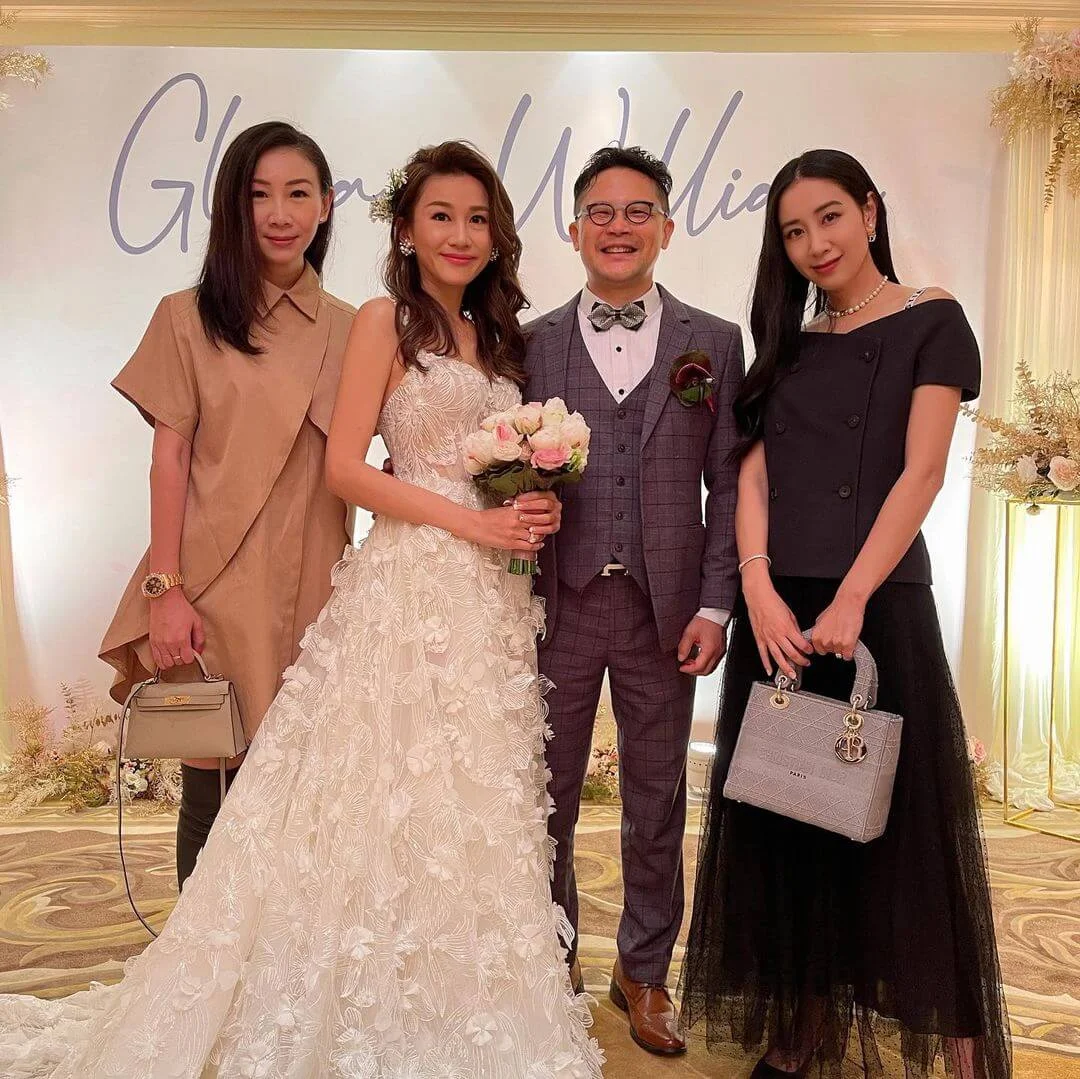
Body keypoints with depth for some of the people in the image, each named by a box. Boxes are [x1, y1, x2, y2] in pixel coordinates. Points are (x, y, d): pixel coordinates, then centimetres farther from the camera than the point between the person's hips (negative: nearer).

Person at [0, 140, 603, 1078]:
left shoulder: (496, 338, 17)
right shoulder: (384, 323, -2)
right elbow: (345, 468, -10)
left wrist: (537, 507, -1)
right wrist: (470, 520, -15)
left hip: (493, 591, 7)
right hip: (411, 582, -6)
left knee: (477, 806, 10)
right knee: (396, 795, -1)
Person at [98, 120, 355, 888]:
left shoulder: (348, 329, 10)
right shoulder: (189, 318, 2)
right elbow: (170, 458, -2)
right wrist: (164, 589, -8)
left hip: (313, 593, 3)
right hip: (215, 590, -2)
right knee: (214, 793, 4)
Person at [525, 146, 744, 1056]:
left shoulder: (715, 343, 5)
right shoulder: (530, 343, 5)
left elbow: (729, 485, 2)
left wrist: (716, 605, -5)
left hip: (665, 606, 0)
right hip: (558, 604, 0)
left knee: (657, 803, 12)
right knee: (547, 796, 12)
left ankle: (644, 972, 31)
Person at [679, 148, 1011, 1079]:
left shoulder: (930, 321, 2)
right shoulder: (787, 346, 15)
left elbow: (922, 473, -8)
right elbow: (755, 475, 5)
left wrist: (851, 600, -17)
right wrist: (759, 587, -10)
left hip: (876, 601, -5)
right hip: (776, 608, 5)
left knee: (897, 817, 0)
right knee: (782, 823, 8)